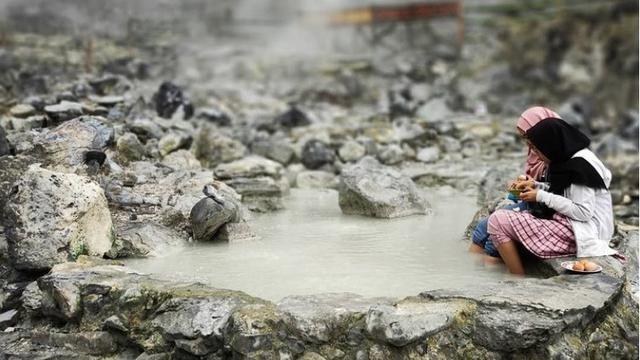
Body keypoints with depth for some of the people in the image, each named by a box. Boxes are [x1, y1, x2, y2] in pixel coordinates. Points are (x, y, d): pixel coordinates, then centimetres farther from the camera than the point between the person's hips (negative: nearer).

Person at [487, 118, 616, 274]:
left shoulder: (580, 165, -18)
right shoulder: (568, 158, 10)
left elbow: (583, 212, -21)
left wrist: (541, 196, -15)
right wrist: (536, 186, 8)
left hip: (578, 232, -11)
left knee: (498, 221, -15)